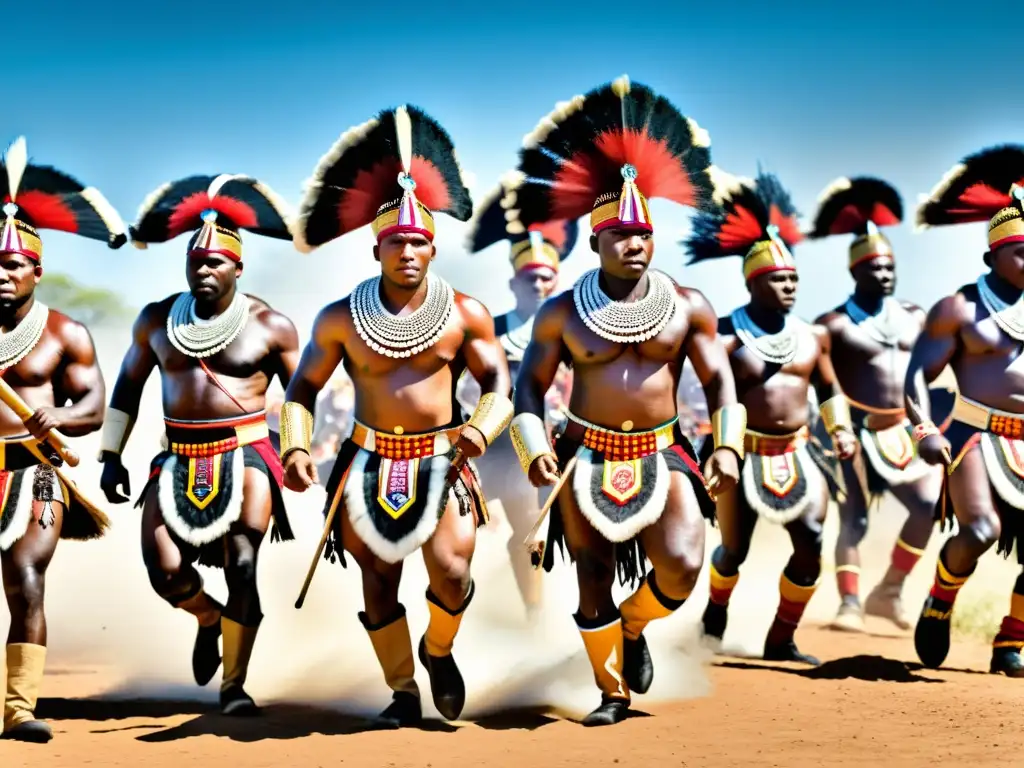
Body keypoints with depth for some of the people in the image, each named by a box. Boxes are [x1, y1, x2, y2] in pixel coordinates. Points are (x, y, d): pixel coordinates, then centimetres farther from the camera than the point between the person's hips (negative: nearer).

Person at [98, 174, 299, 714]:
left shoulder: (269, 325, 0)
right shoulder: (156, 320, 9)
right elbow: (127, 386, 18)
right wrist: (111, 455, 15)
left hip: (246, 452, -3)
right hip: (180, 457, 3)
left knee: (242, 564, -15)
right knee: (166, 571, -10)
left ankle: (234, 686, -1)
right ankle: (210, 618, 27)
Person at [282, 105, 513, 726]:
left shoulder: (465, 314, 0)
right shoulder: (341, 319, 0)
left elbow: (500, 382, 1)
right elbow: (303, 389, 7)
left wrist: (482, 429, -19)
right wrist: (296, 447, -8)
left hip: (443, 460, -1)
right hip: (371, 460, 1)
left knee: (452, 572, -15)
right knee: (379, 581, 3)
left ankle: (439, 650, 18)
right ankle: (404, 693, 20)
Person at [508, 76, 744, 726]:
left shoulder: (687, 306, 0)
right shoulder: (562, 313, -2)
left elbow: (720, 382, 4)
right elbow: (530, 385, 5)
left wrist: (729, 447, -9)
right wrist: (535, 449, -9)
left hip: (662, 454, 0)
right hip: (588, 456, 0)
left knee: (683, 568, -18)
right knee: (593, 584, 3)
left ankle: (634, 627, 17)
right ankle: (613, 692, 25)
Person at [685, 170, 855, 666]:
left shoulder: (811, 336, 6)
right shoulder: (725, 338, -11)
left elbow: (829, 389, 19)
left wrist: (842, 430, 6)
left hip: (799, 450, 4)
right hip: (745, 453, -4)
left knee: (811, 539, -12)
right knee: (734, 549, 8)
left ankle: (782, 638, 4)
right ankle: (716, 610, 43)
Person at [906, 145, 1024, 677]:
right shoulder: (959, 309, -1)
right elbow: (918, 375, -4)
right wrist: (924, 430, -20)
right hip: (976, 434, -5)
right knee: (981, 530, -25)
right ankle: (939, 602, 5)